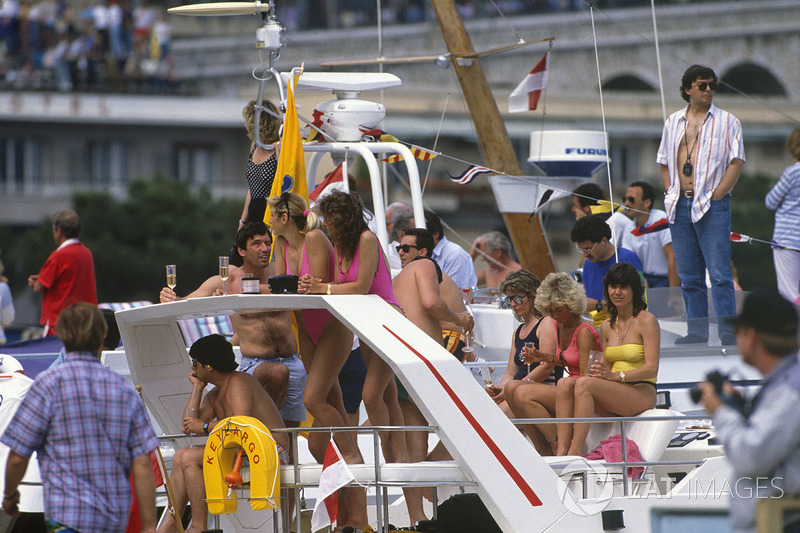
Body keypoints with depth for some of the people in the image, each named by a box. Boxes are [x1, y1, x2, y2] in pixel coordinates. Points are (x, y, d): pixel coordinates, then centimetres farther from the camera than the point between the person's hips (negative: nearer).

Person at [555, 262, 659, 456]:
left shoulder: (646, 321, -2)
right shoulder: (607, 326, 18)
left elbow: (651, 368, -11)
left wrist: (616, 376, -24)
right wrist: (599, 372, -8)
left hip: (641, 393, -6)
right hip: (614, 399, 6)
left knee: (584, 384, -30)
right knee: (565, 383, -19)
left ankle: (575, 452, -36)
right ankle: (562, 451, -30)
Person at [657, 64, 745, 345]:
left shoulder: (726, 122, 2)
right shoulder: (673, 122, 15)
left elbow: (736, 162, -4)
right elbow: (664, 162, 20)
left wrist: (717, 195, -11)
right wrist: (671, 191, 7)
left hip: (712, 206, -5)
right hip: (679, 205, 5)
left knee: (719, 272, -9)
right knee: (689, 275, 7)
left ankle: (728, 331, -8)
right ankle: (697, 330, 13)